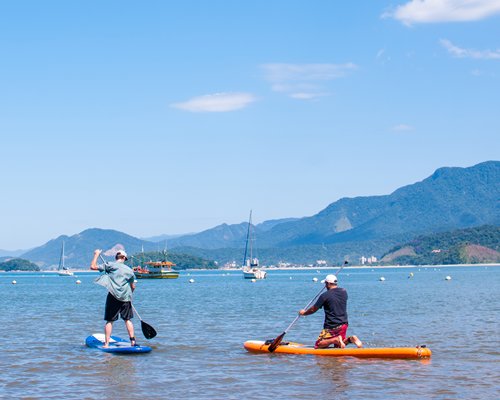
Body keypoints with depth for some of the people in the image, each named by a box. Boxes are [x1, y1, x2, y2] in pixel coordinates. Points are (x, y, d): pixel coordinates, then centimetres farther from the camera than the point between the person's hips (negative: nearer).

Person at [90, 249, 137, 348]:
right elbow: (133, 287, 15)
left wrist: (96, 254, 11)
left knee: (109, 321, 3)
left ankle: (106, 343, 0)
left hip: (113, 297, -2)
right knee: (127, 320, 12)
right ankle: (132, 341, 8)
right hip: (126, 298, 2)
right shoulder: (129, 270, 8)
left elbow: (93, 266, -3)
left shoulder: (110, 265, -1)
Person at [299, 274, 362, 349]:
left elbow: (313, 309, -3)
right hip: (344, 324, 6)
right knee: (337, 347, 17)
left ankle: (335, 340, -23)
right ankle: (350, 339, -10)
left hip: (331, 327, -6)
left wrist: (304, 312, 16)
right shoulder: (344, 292, 4)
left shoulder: (325, 296, -13)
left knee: (317, 345, -2)